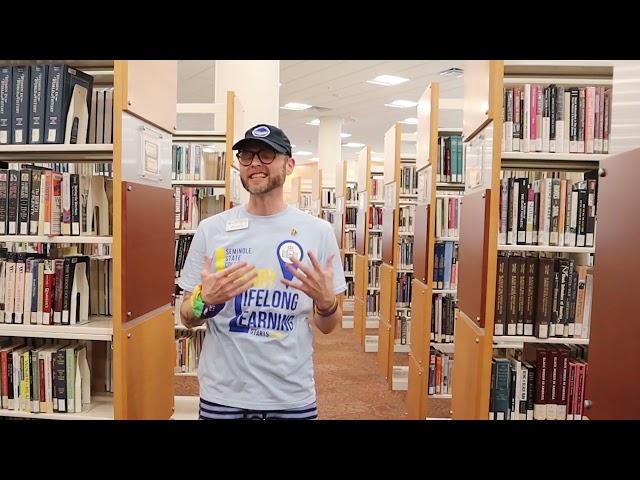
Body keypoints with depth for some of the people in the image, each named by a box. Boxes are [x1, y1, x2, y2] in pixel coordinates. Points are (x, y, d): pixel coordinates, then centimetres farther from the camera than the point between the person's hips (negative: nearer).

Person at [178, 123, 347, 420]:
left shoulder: (318, 231, -5)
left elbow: (327, 327, 1)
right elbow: (187, 319, 3)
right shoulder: (210, 229, -4)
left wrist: (326, 301, -19)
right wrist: (205, 301, -17)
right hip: (222, 396, 1)